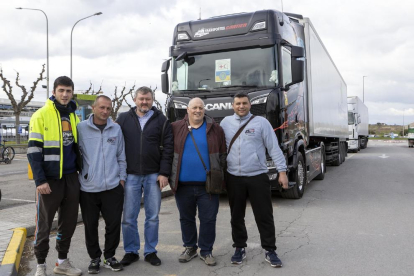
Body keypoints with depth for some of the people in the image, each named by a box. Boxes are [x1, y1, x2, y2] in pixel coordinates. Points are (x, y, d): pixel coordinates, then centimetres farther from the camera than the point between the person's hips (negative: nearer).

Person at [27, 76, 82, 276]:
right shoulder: (41, 115, -7)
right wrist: (40, 180, -16)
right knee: (44, 224, 6)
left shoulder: (73, 116, 11)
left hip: (71, 178, 5)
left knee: (69, 222, 11)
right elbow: (33, 150, -11)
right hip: (49, 179, -5)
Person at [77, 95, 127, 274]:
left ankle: (109, 256, 26)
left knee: (114, 223, 7)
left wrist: (122, 178, 7)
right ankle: (94, 258, 28)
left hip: (113, 186, 2)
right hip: (88, 188, -1)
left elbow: (121, 156, 9)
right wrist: (76, 176, 0)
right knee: (90, 225, 9)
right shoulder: (81, 128, -3)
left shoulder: (116, 129, 5)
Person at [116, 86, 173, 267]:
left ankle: (150, 252, 23)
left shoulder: (161, 120, 3)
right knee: (129, 217, 6)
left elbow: (168, 148, 0)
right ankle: (131, 251, 22)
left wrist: (164, 173, -6)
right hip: (130, 176, 0)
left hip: (154, 176, 0)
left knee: (153, 217, 8)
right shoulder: (123, 119, 5)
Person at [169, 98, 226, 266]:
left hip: (208, 184, -1)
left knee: (208, 219, 6)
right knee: (186, 218, 14)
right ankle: (190, 248, 31)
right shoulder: (175, 128, 2)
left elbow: (223, 155, 5)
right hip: (183, 184, 1)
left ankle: (206, 251, 22)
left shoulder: (215, 129, 2)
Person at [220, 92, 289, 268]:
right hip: (233, 178, 3)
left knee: (264, 216, 4)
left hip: (258, 177, -2)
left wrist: (282, 171, -7)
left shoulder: (261, 122, 1)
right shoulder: (226, 123, 8)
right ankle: (240, 248, 27)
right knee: (236, 216, 12)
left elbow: (274, 148, -1)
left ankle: (270, 251, 16)